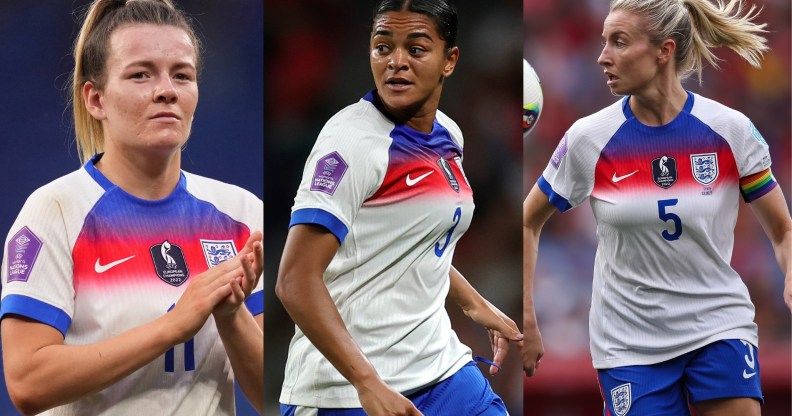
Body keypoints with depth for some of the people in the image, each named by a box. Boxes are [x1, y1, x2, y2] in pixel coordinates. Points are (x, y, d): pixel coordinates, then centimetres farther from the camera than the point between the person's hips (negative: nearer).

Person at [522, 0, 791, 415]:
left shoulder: (731, 130, -6)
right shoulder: (589, 139, -5)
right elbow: (528, 222, 8)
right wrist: (526, 320, 1)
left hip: (720, 330, 0)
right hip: (629, 344, 0)